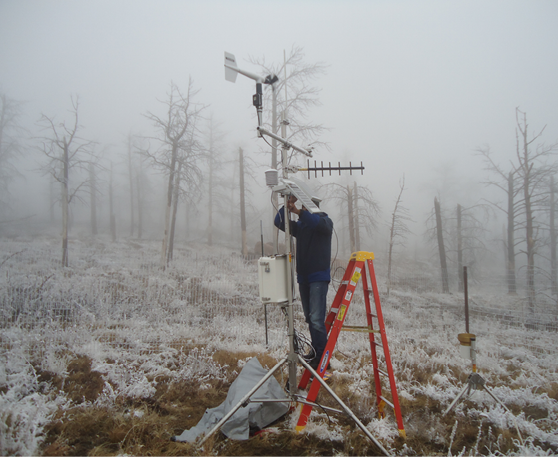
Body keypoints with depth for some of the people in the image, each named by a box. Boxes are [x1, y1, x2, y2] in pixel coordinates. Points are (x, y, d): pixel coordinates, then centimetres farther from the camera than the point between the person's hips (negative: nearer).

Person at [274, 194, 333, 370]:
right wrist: (287, 206, -12)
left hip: (319, 277, -6)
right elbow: (279, 223, 3)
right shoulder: (300, 225, 13)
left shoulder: (325, 221, -1)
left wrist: (299, 212, -33)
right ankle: (316, 352, 22)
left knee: (316, 319, -14)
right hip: (303, 277, 7)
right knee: (309, 318, 12)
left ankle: (322, 356, -9)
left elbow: (318, 223, -25)